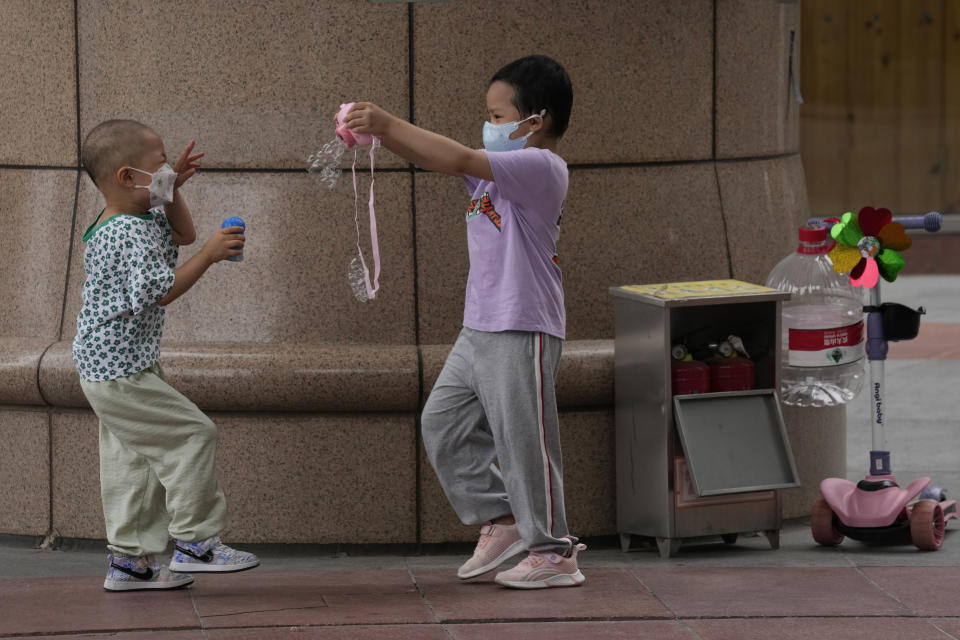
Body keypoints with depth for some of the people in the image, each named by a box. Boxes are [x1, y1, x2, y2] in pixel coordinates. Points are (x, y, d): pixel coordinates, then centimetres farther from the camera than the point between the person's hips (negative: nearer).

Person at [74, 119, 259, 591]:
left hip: (105, 370, 11)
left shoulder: (142, 220, 12)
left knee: (131, 459, 13)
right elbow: (158, 291, -29)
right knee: (189, 435, -8)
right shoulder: (130, 234, -21)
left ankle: (129, 559, 17)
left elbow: (181, 235, 27)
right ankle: (194, 541, -3)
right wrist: (209, 255, -26)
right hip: (120, 370, -11)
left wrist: (173, 191, 11)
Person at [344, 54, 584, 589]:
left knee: (523, 439, -4)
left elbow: (458, 159, -26)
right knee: (444, 424, 13)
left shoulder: (541, 168, -16)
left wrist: (388, 124, -24)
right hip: (481, 329, 10)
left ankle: (553, 554, 6)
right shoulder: (499, 169, 14)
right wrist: (375, 131, -3)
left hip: (522, 332, -10)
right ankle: (502, 521, 21)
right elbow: (438, 162, 12)